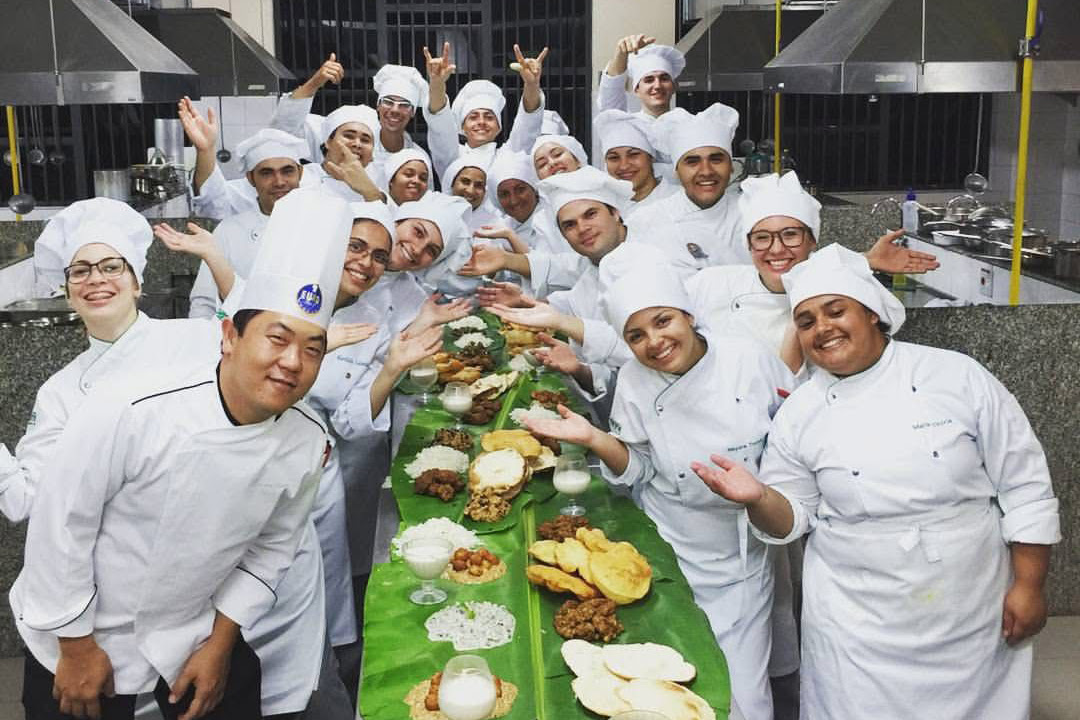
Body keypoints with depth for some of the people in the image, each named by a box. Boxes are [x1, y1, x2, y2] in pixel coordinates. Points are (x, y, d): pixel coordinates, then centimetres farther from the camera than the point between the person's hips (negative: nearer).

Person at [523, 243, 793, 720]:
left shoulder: (749, 360, -12)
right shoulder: (634, 385, -9)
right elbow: (638, 471, -2)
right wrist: (593, 439, -16)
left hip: (746, 563, 0)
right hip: (676, 560, 0)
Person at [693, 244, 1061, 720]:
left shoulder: (957, 376, -8)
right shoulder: (798, 415, -3)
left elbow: (1024, 485, -3)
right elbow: (792, 518, 2)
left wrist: (1029, 584, -4)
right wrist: (758, 498, -19)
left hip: (975, 615, 0)